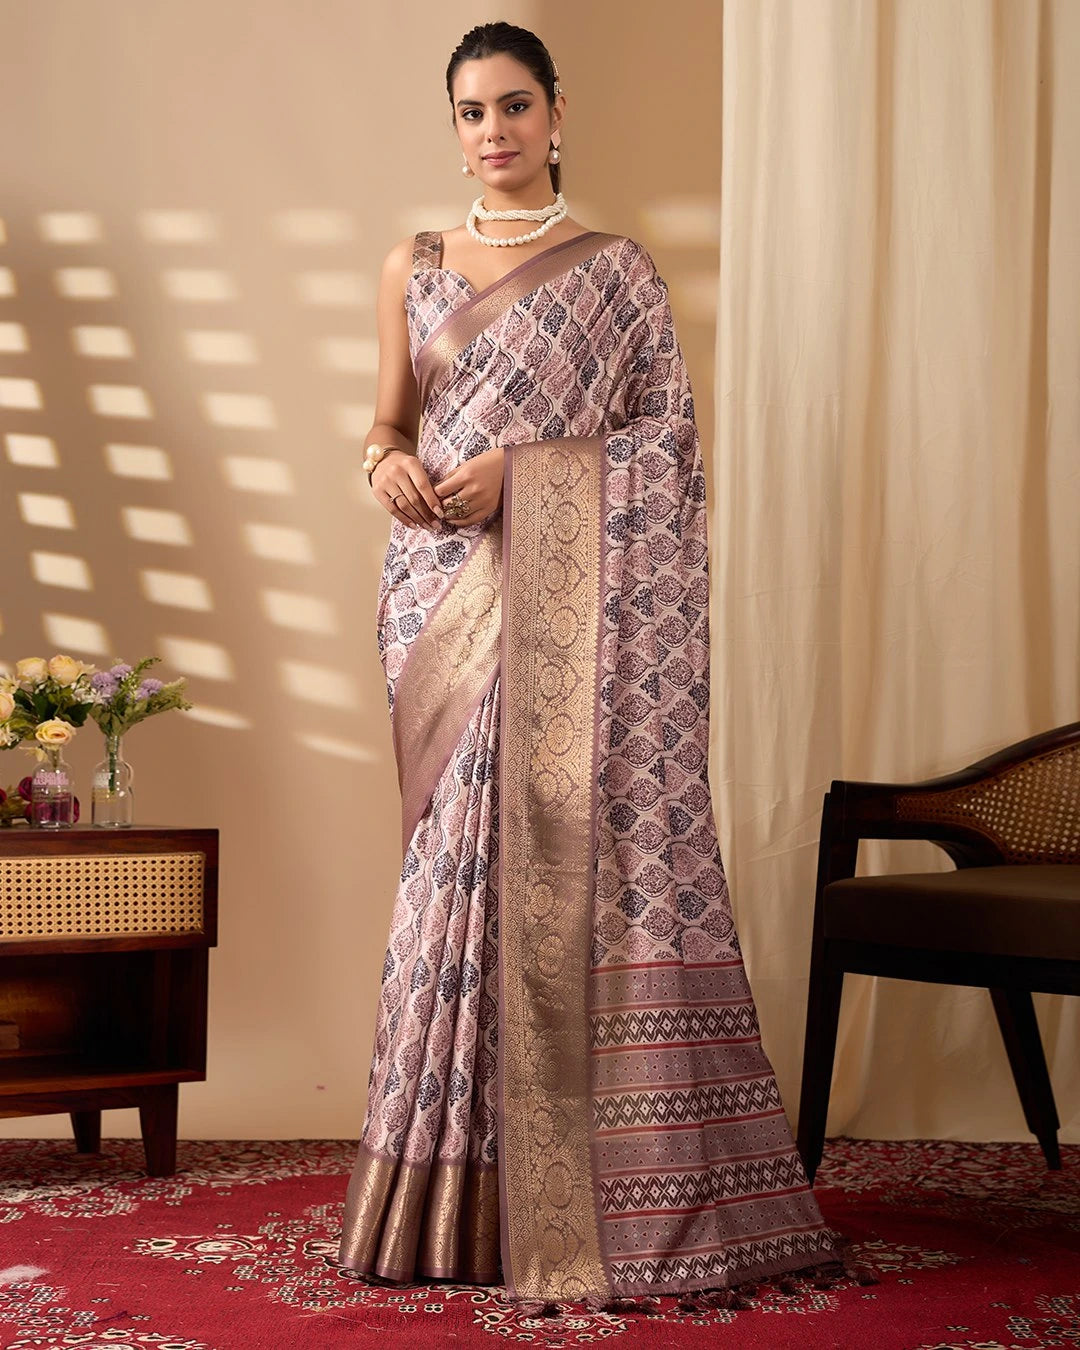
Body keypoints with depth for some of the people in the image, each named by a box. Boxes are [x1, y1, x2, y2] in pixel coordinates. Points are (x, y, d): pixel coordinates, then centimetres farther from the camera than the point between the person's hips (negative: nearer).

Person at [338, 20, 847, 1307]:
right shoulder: (414, 268, 15)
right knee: (465, 849, 0)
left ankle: (586, 1193, -3)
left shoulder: (615, 270, 5)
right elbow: (387, 421, 17)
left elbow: (665, 440, -1)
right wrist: (389, 463, -7)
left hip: (567, 597, -3)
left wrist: (515, 470, -13)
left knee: (571, 846, -9)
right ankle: (471, 1193, 6)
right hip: (443, 588, 3)